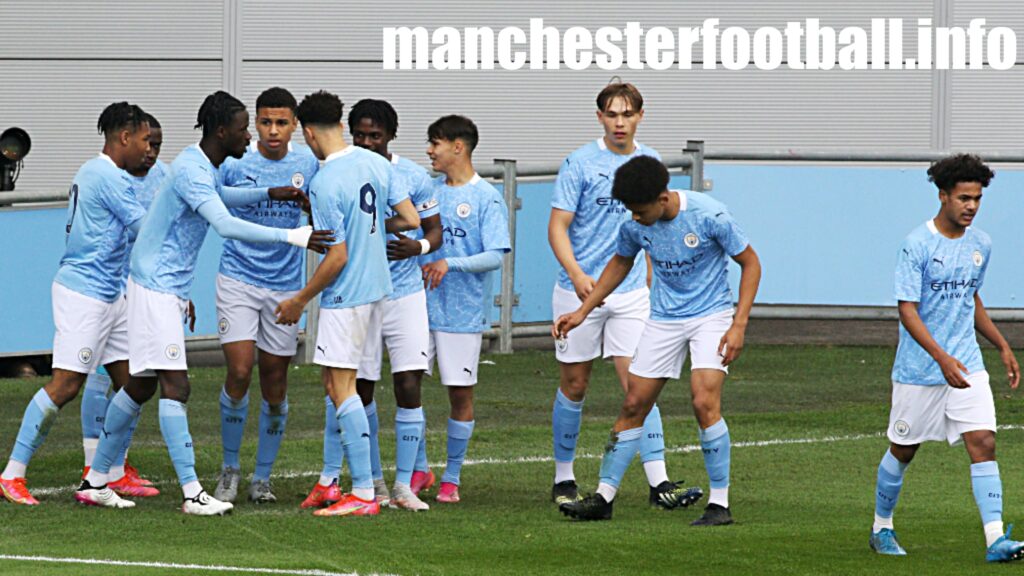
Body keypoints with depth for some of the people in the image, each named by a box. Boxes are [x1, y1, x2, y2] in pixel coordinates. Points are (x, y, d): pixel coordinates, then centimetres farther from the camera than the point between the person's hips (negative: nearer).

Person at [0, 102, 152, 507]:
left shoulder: (93, 172, 16)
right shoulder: (110, 178, -16)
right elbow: (146, 229, -15)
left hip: (107, 294, 11)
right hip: (85, 294, -11)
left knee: (130, 380, 10)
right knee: (65, 385, -11)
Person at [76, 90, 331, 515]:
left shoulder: (205, 168, 11)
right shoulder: (190, 171, -20)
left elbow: (218, 197, 35)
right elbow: (227, 225, -31)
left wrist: (269, 194, 22)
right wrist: (292, 237, -32)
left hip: (169, 289, 10)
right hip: (156, 286, -10)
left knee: (141, 386, 13)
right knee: (175, 385, -13)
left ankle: (95, 479, 21)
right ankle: (191, 493, -17)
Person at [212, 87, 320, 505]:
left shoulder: (307, 164, 2)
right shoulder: (233, 162, -6)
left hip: (285, 283, 3)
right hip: (238, 278, -2)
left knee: (275, 384, 5)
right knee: (239, 373, -12)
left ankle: (262, 478, 16)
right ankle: (229, 468, 6)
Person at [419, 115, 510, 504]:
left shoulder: (486, 198, -6)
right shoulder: (428, 190, 10)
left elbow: (495, 256, -12)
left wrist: (450, 263, -22)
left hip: (463, 311, -5)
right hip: (421, 306, 5)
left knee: (460, 393, 2)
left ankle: (452, 478, 12)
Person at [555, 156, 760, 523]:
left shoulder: (708, 216, -20)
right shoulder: (635, 225, -6)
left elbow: (750, 263, -9)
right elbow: (621, 263, 16)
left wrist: (738, 326, -15)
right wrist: (583, 310, 11)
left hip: (711, 315, -5)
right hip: (663, 320, 5)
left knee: (705, 403, -20)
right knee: (633, 405, 2)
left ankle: (719, 503, -11)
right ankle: (604, 497, 11)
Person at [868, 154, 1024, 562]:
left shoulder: (980, 245, 7)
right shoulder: (917, 246, -13)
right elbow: (907, 311, -18)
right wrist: (942, 357, -29)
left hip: (967, 367, 4)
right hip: (918, 370, -4)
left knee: (983, 443, -11)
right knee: (903, 450, 10)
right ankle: (882, 528, 31)